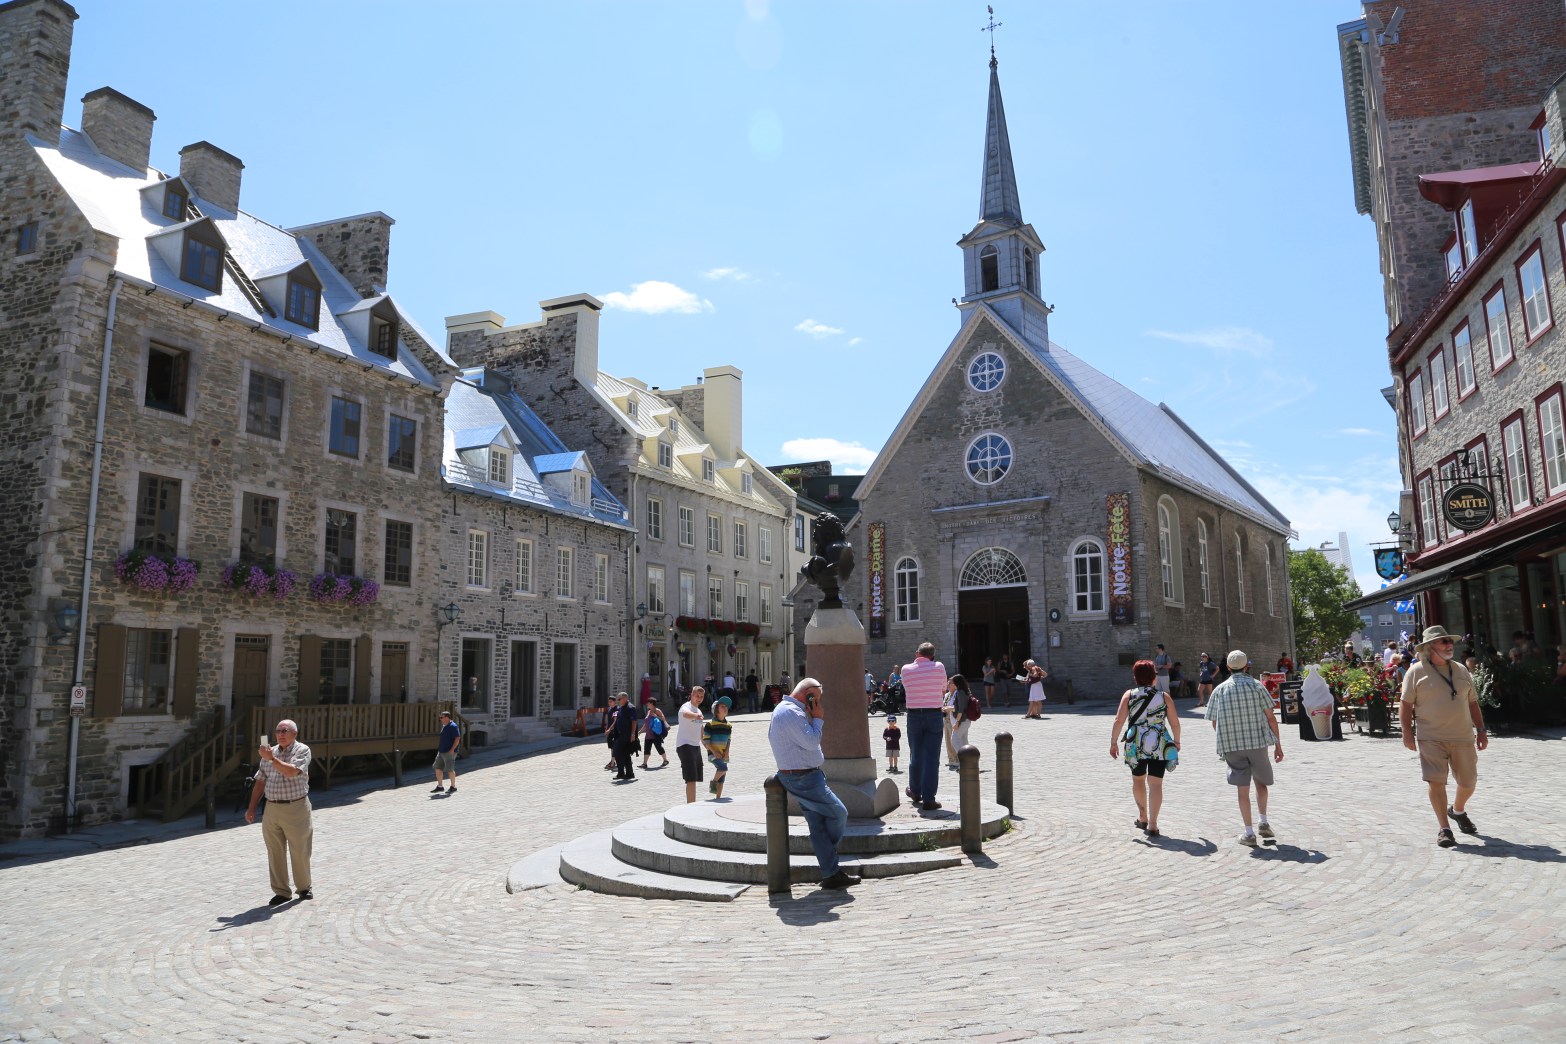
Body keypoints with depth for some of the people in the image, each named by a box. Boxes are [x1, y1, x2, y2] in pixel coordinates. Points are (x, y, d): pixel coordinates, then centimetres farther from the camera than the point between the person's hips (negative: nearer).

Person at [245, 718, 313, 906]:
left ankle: (304, 887, 21)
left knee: (299, 852, 4)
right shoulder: (270, 752, 12)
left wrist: (271, 759, -22)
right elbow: (260, 782, 15)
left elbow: (291, 772, -22)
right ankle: (281, 892, 15)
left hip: (295, 808, -5)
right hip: (271, 808, 5)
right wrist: (251, 807, 11)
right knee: (275, 853, 6)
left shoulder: (302, 750, -5)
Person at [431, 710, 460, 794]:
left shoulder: (453, 726, -14)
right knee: (438, 768, 9)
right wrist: (439, 747, 20)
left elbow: (457, 738, -19)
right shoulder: (444, 726, 14)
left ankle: (453, 787, 7)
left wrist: (452, 749, -23)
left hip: (449, 752, -10)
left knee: (450, 770, -4)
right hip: (441, 752, 10)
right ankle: (439, 786, 18)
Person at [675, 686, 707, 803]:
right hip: (685, 745, -9)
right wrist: (695, 715, -61)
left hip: (696, 746, 9)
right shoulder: (686, 707, -12)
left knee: (694, 779, 16)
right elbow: (686, 713, -39)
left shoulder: (698, 711, 16)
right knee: (691, 779, -17)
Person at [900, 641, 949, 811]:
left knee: (915, 756, 16)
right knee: (932, 758, 0)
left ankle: (915, 792, 33)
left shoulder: (906, 670, -2)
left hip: (913, 716, 2)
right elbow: (943, 691, 7)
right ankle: (928, 799, -2)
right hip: (934, 715, -2)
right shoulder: (939, 667, -4)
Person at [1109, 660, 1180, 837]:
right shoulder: (1164, 697, 0)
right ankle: (1152, 825, -4)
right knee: (1155, 783, 1)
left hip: (1136, 746, 1)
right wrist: (1176, 741, 19)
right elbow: (1175, 723, 3)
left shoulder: (1129, 695, -2)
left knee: (1138, 780, 20)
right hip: (1159, 746, -1)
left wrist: (1113, 742, 0)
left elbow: (1119, 720, -7)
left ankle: (1142, 817, 34)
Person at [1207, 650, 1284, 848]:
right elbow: (1270, 717, -3)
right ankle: (1262, 821, 9)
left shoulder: (1220, 690, 3)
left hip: (1232, 746, 0)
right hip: (1257, 743, 0)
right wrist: (1278, 744, 4)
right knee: (1261, 782, 20)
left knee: (1242, 789, 5)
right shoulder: (1256, 685, 0)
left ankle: (1249, 833, 4)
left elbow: (1214, 722, 5)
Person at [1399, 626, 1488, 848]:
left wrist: (1481, 729, 13)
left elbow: (1472, 703, 18)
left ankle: (1458, 810, 42)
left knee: (1468, 781, 11)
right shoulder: (1416, 672, -3)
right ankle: (1444, 829, -2)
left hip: (1463, 737, 5)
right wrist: (1407, 731, -11)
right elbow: (1406, 704, -4)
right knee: (1436, 780, -10)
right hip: (1431, 738, -5)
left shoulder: (1461, 670, 13)